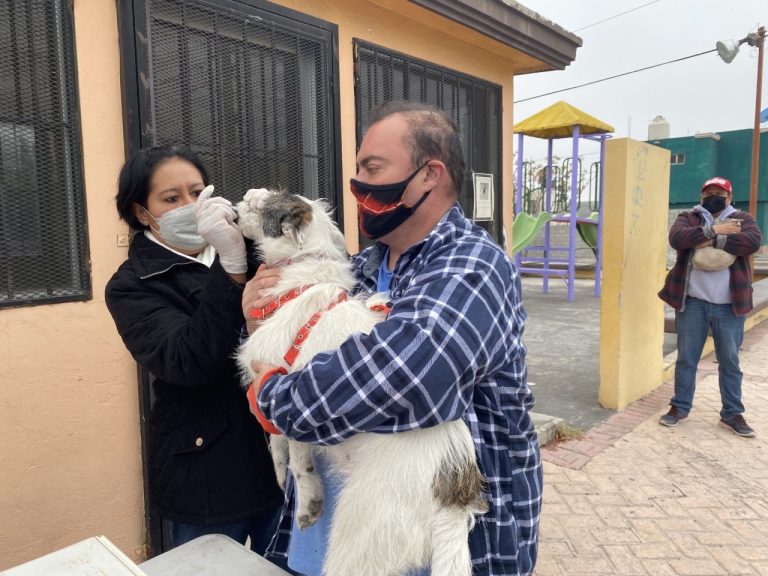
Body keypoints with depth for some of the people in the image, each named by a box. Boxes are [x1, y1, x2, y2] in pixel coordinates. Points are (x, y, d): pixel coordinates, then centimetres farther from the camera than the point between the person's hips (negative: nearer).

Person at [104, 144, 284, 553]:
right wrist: (231, 266, -31)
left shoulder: (247, 252, 4)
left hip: (280, 452, 4)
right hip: (208, 473, -4)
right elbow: (192, 363, -24)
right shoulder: (132, 285, -7)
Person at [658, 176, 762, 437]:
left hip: (729, 306, 0)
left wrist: (714, 241, -18)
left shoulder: (742, 219, 7)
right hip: (693, 302, 0)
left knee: (730, 362, 9)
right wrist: (713, 229, -18)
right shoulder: (688, 218, 8)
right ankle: (680, 406, 21)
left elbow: (753, 241, -14)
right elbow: (676, 238, -14)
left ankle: (732, 414, 22)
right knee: (686, 358, 8)